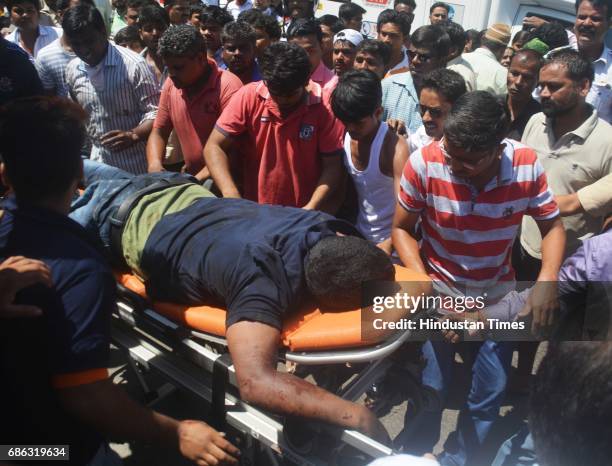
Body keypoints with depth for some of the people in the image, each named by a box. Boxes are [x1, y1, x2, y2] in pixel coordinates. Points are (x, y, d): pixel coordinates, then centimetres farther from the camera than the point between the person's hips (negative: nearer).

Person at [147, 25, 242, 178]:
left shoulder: (227, 87, -15)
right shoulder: (171, 84, 4)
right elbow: (159, 132, 11)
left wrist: (198, 179, -23)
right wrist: (155, 165, -8)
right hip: (189, 177, 5)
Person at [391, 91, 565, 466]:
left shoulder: (528, 165, -19)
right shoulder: (424, 163, -24)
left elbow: (553, 226, -6)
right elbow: (402, 229, -11)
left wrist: (548, 277, -24)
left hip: (497, 296, 2)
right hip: (439, 292, -2)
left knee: (490, 393, 11)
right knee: (431, 388, 1)